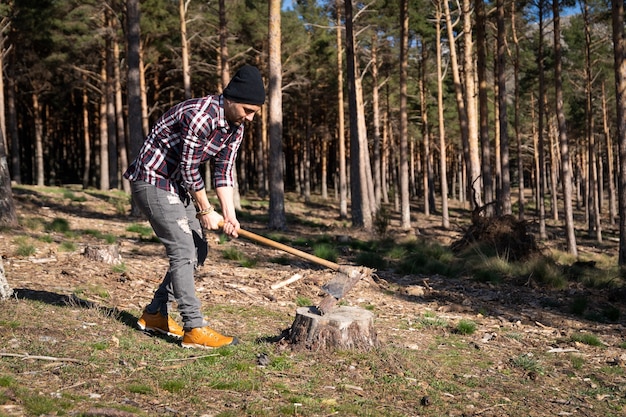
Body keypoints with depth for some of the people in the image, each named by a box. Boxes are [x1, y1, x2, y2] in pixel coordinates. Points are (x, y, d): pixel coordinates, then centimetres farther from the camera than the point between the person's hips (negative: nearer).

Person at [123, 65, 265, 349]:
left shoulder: (235, 128, 2)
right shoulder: (200, 115, -27)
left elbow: (224, 172, 3)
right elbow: (188, 169, -22)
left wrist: (229, 214, -8)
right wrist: (206, 211, -12)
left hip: (178, 187, 10)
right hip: (153, 180, -10)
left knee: (198, 250, 9)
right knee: (183, 251, -15)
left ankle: (155, 314, 18)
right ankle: (194, 329, -12)